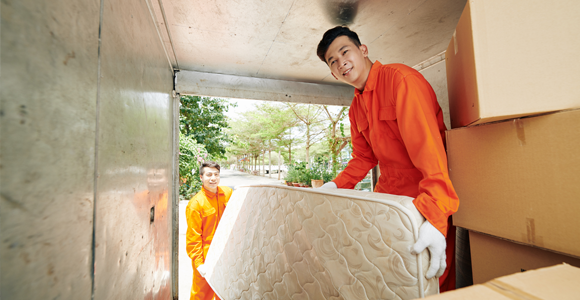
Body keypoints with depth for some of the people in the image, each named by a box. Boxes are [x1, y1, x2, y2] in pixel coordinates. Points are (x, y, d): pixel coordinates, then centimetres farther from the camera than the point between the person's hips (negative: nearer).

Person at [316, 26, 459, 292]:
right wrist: (336, 185, 4)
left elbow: (427, 143, -28)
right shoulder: (356, 108, 9)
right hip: (388, 192, 7)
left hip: (426, 197, -6)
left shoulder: (400, 78, -16)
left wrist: (435, 216, -36)